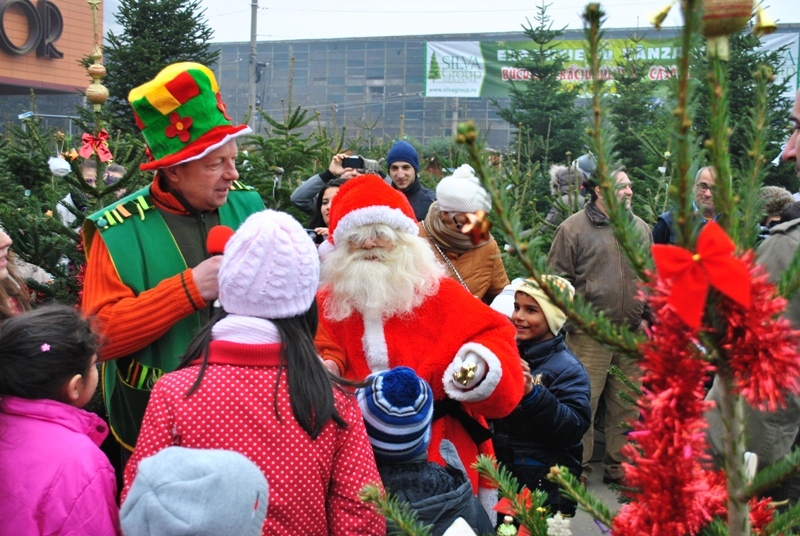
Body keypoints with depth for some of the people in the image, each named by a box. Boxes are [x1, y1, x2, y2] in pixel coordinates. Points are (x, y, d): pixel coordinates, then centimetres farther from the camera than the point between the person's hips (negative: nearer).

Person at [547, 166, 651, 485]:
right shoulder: (574, 228, -4)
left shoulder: (640, 228, 13)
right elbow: (559, 279, -4)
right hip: (589, 336, -5)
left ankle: (619, 468, 27)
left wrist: (646, 316, 12)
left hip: (632, 337, 5)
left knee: (626, 407, 12)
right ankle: (577, 470, 14)